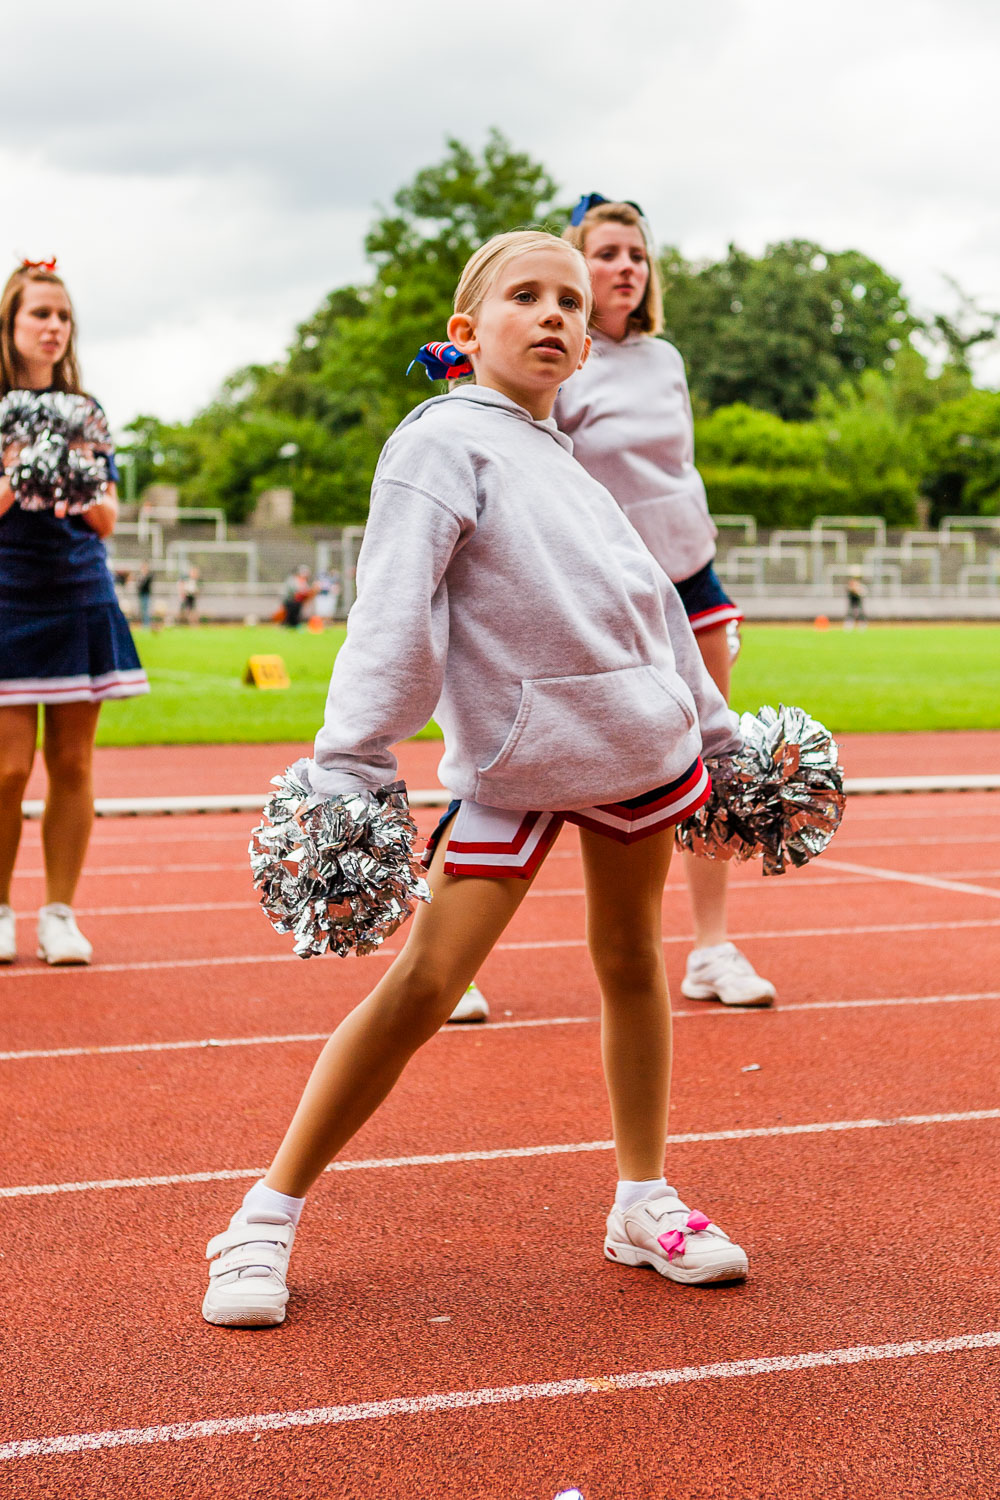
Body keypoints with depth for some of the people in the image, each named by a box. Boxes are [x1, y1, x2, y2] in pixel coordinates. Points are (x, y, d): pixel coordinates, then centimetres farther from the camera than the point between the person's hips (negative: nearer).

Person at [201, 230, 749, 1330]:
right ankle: (266, 1221, -2)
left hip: (642, 738, 7)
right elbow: (392, 611, -17)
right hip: (511, 759, -7)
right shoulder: (445, 442, -6)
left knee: (631, 959, 12)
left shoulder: (567, 457, 18)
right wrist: (348, 764, -26)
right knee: (424, 984, -11)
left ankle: (643, 1205, 26)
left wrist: (718, 733, 29)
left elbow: (651, 597, 25)